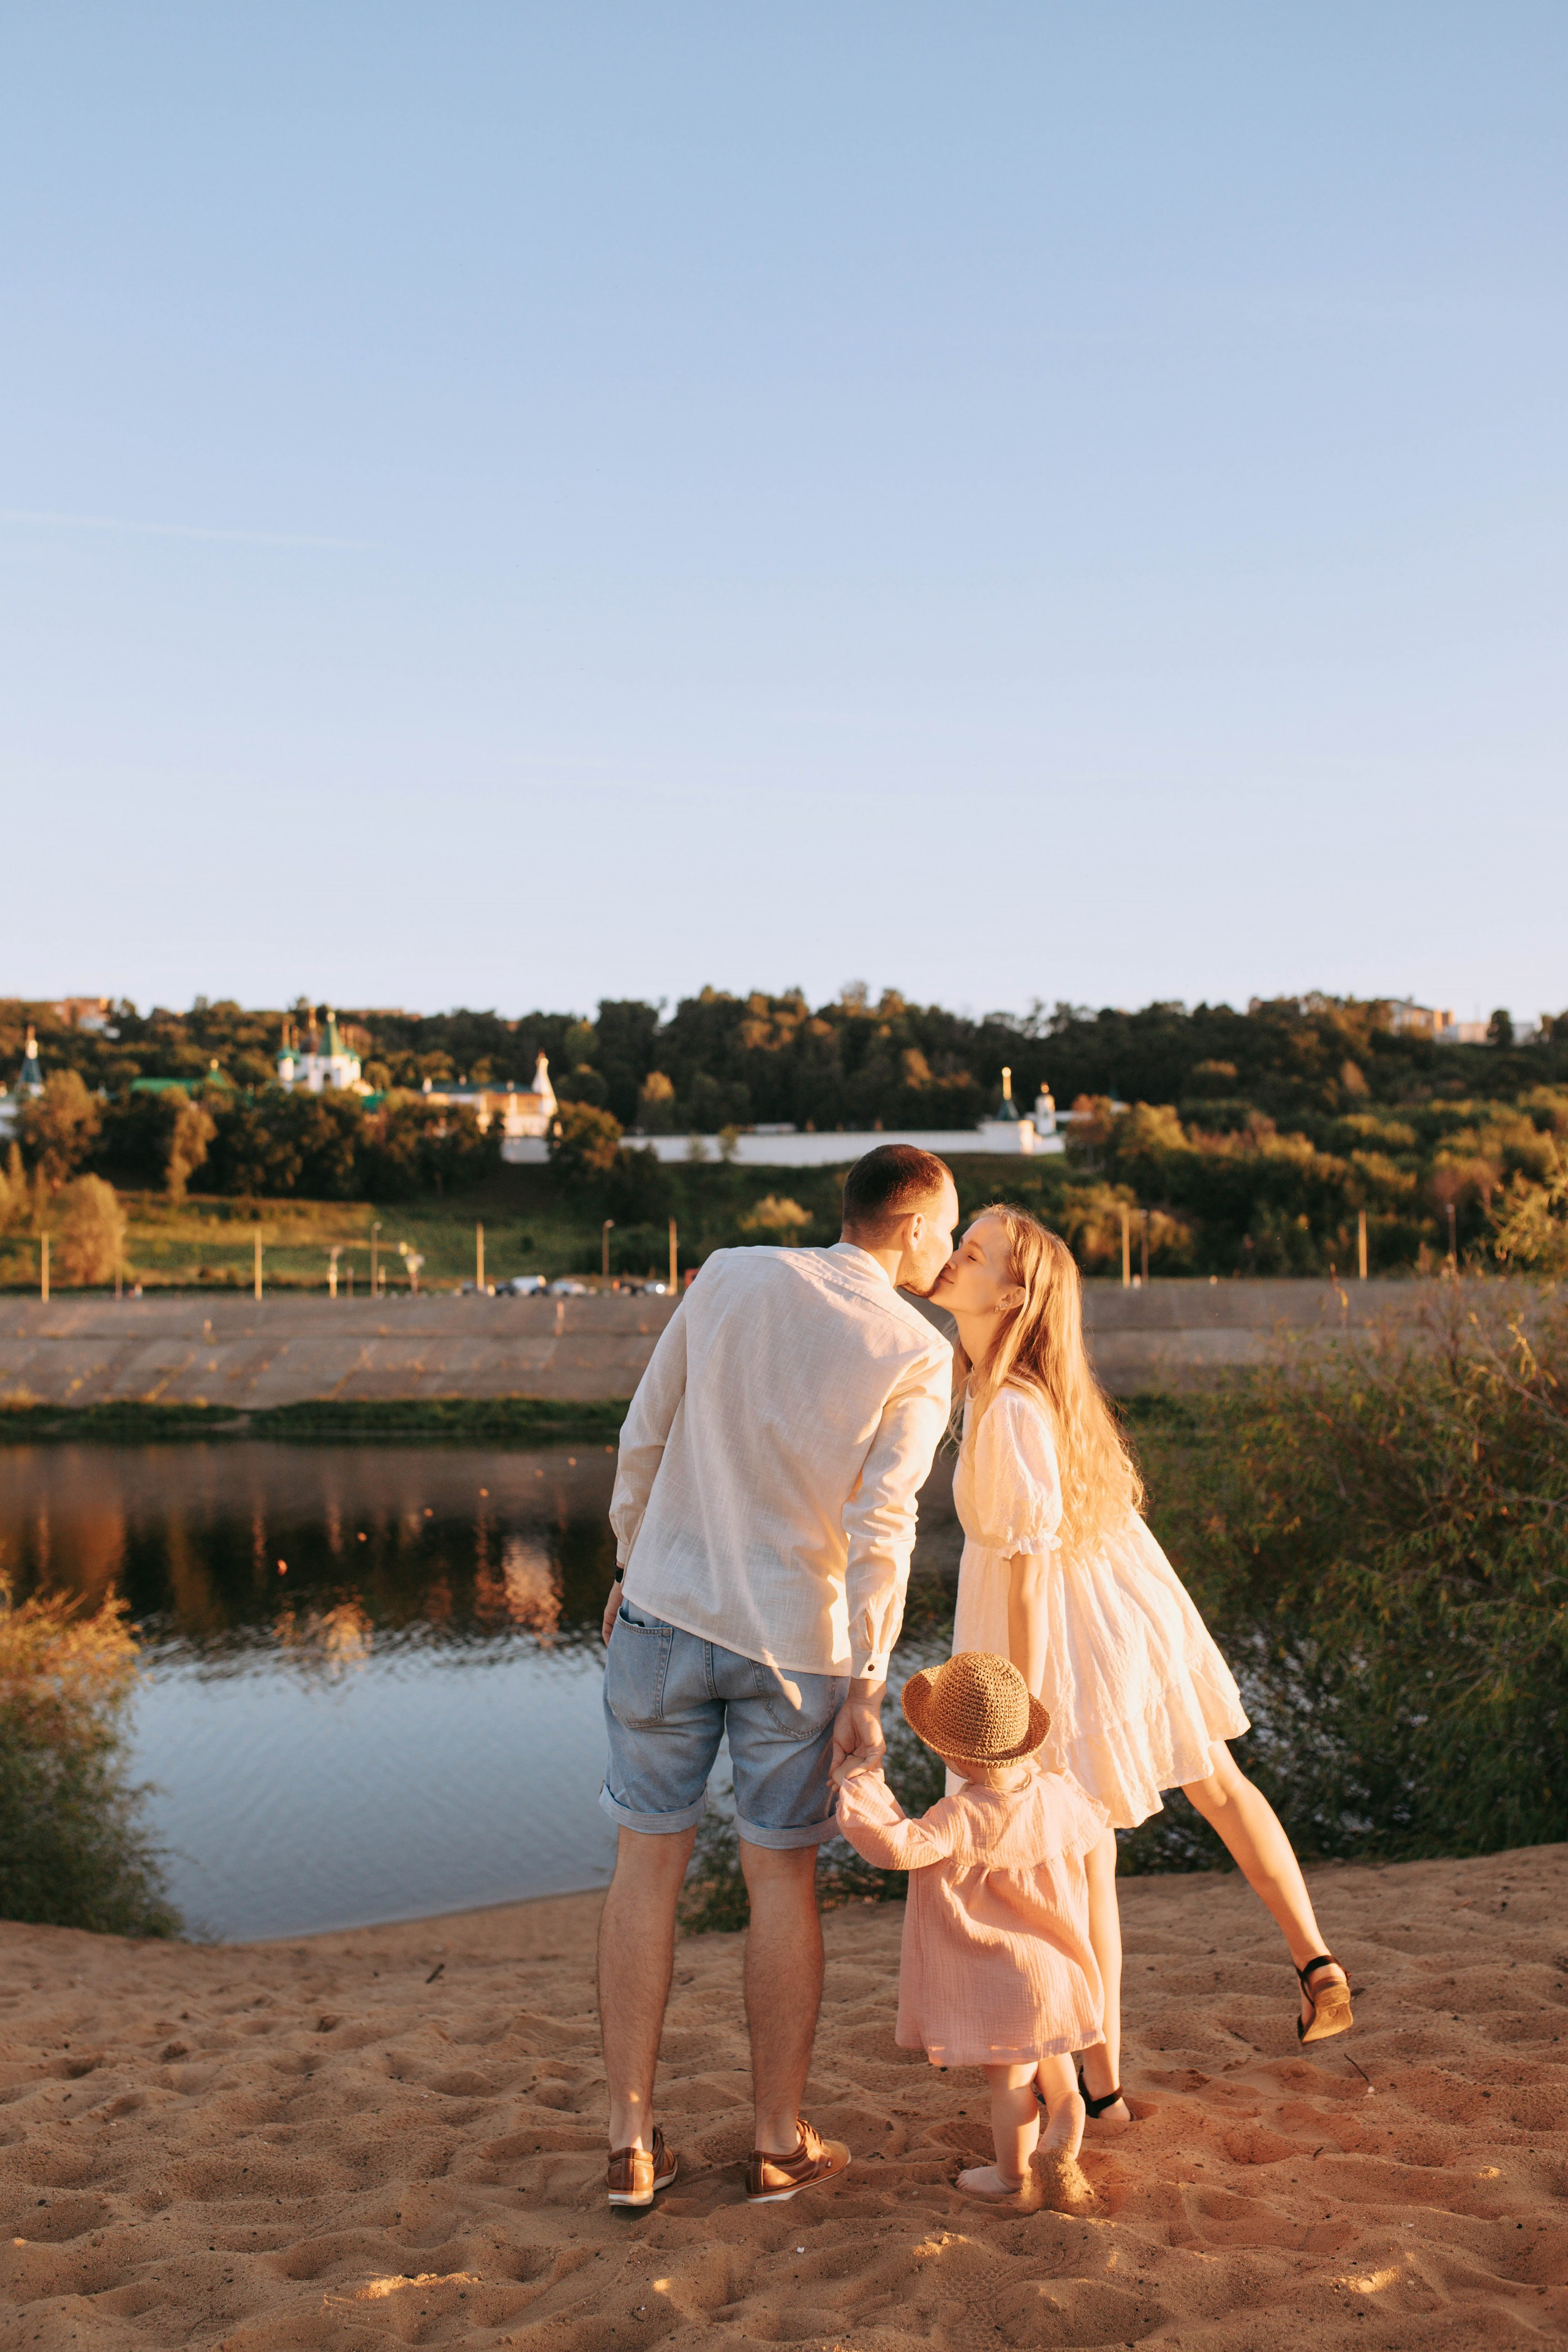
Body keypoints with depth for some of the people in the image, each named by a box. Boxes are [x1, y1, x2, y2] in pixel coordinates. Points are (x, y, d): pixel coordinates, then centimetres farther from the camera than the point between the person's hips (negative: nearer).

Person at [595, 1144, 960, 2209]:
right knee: (783, 1879, 12)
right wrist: (866, 1691, -12)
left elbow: (645, 1434, 2)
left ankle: (634, 2144, 17)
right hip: (795, 1639, -2)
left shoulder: (730, 1276, -2)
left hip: (667, 1609, 2)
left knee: (650, 1862, 11)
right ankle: (780, 2144, 23)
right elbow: (880, 1531, -16)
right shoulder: (920, 1357, -9)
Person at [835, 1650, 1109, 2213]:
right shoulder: (1057, 1793, -8)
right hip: (1056, 1970, 6)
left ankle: (1010, 2177, 29)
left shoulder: (964, 1818, -29)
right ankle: (1064, 2130, 2)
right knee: (1050, 2060, 25)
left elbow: (899, 1847, -40)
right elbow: (1094, 1836, 13)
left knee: (1011, 2080, 12)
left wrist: (862, 1785, -28)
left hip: (997, 1981, -6)